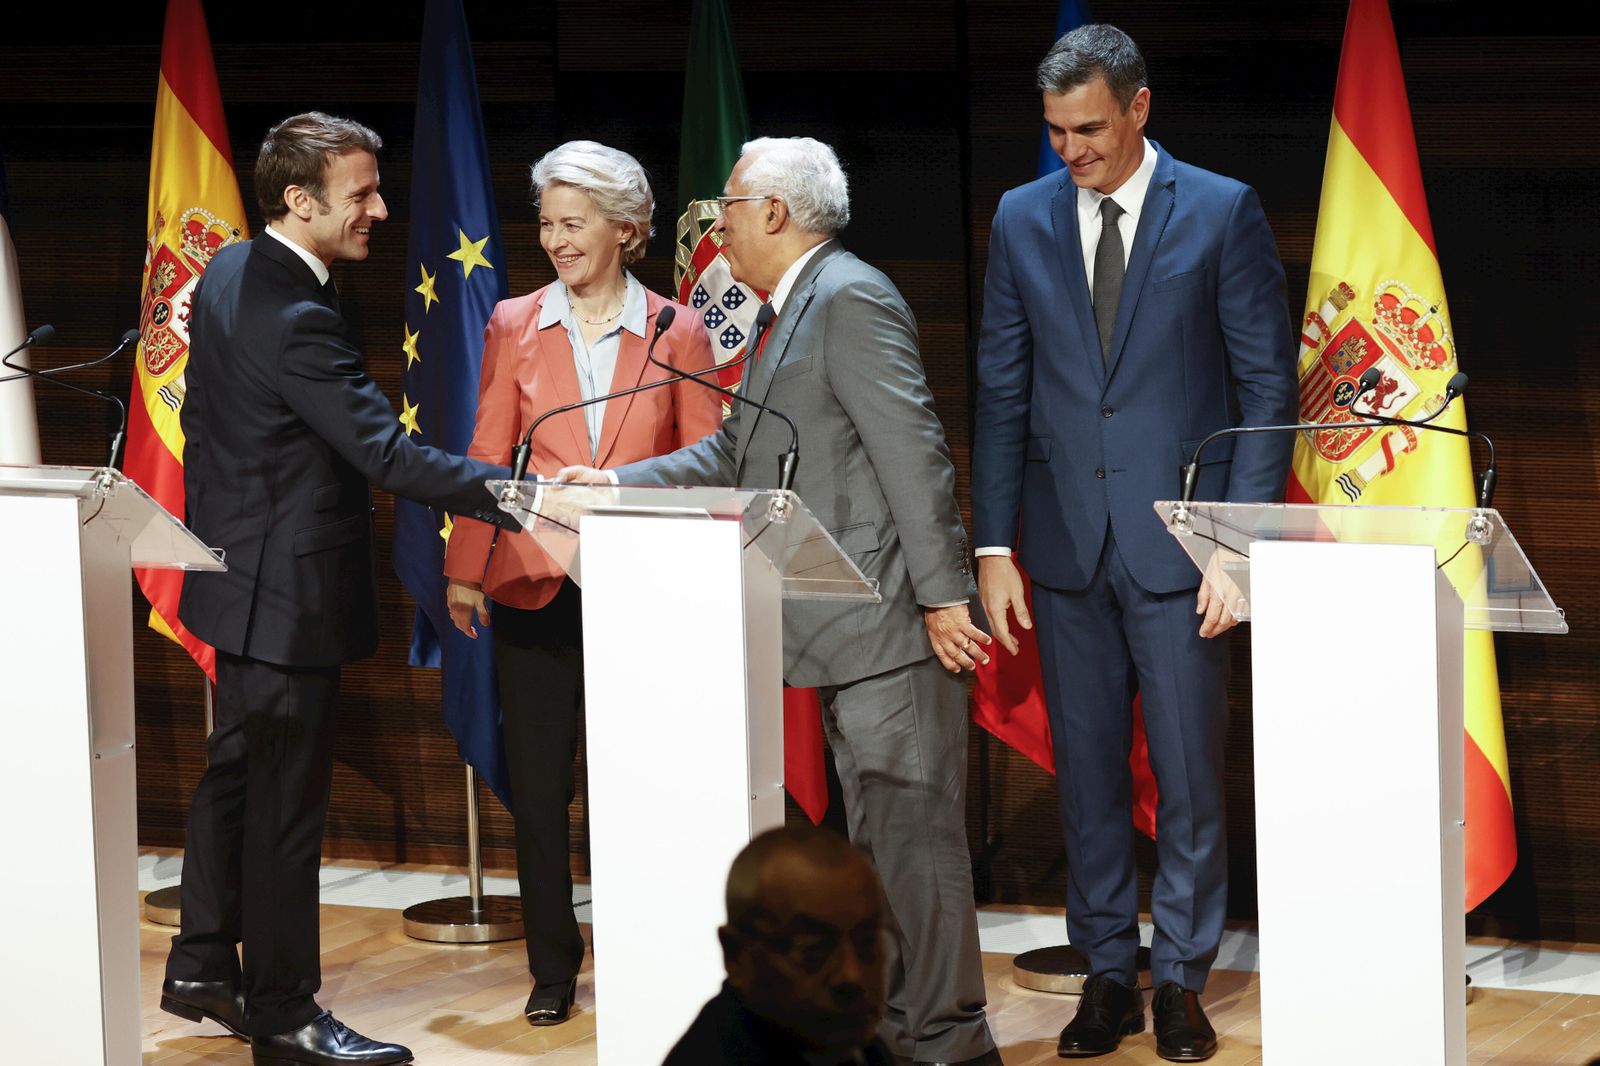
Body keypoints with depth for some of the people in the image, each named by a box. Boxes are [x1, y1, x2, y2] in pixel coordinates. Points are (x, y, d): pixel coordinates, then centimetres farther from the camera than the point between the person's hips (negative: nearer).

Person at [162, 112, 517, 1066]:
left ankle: (203, 968, 32)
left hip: (238, 576, 10)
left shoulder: (229, 272, 5)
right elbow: (385, 453, -30)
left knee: (237, 772, 21)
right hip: (290, 592, -10)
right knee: (287, 804, -1)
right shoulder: (298, 320, -27)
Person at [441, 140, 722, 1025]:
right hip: (536, 584, 2)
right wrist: (465, 568, 1)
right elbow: (487, 456, 8)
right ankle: (552, 968, 16)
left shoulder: (676, 335, 2)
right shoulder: (513, 326, 6)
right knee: (538, 780, 5)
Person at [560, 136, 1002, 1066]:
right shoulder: (804, 310, 20)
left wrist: (944, 595, -23)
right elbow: (734, 457, 23)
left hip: (890, 621, -11)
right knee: (878, 832, 15)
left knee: (912, 825, -8)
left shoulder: (851, 299, -13)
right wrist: (614, 485, 16)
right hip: (847, 634, 11)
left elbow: (912, 451, -19)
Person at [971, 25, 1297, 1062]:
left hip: (1180, 542, -3)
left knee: (1189, 771, 1)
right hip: (1066, 541, 3)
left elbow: (1267, 383, -2)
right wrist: (994, 547, 3)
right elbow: (1003, 392, 9)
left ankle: (1181, 977, 12)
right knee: (1087, 767, 7)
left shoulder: (1222, 213, -3)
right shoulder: (1023, 220, 7)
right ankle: (1108, 970, 16)